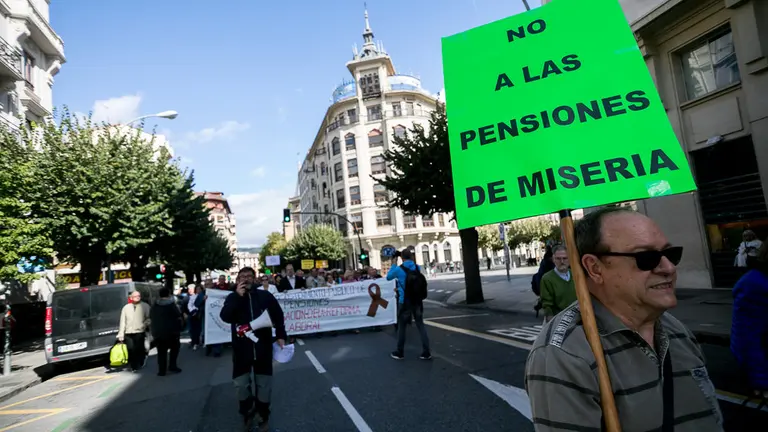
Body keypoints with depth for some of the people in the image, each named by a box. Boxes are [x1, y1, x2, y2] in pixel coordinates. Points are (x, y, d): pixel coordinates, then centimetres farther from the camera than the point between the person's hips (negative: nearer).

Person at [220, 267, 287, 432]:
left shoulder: (265, 295, -1)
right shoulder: (233, 297, 1)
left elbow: (278, 315, 4)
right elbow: (225, 317, -15)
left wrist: (281, 335, -2)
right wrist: (238, 296, -21)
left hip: (263, 346, 0)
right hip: (241, 347, 1)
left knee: (263, 384, 9)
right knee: (241, 384, 7)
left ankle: (262, 416, 28)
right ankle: (247, 413, 32)